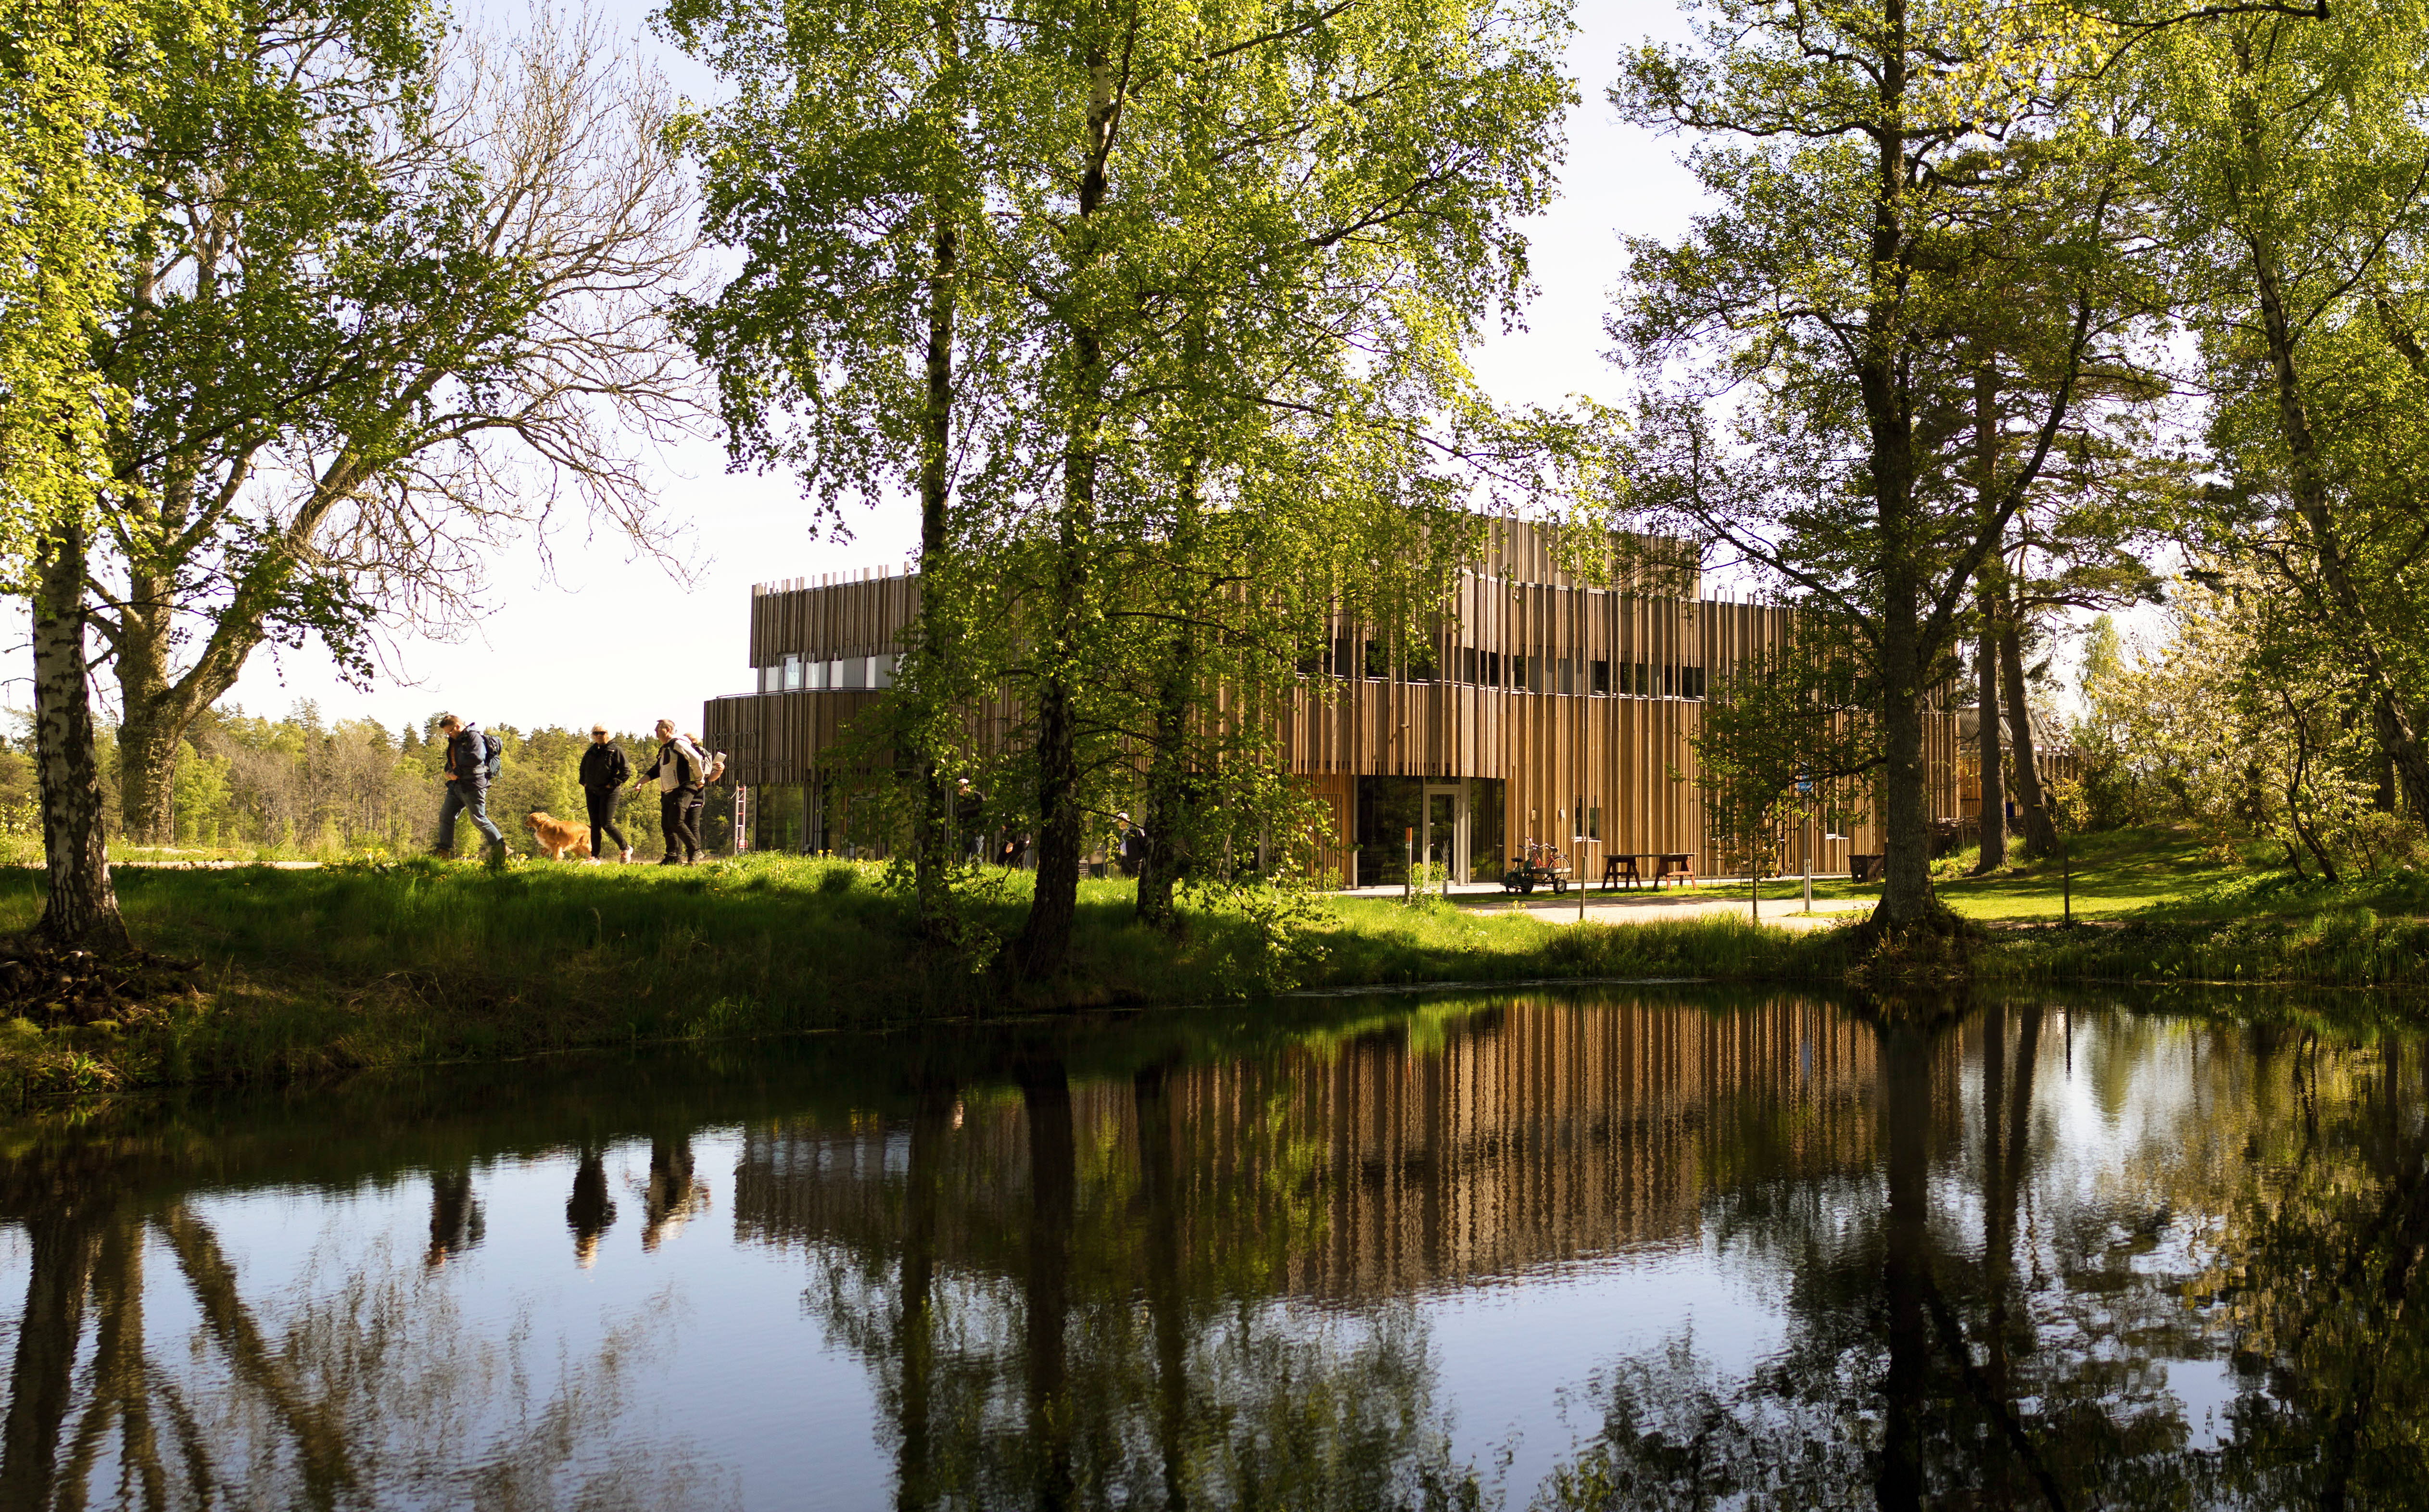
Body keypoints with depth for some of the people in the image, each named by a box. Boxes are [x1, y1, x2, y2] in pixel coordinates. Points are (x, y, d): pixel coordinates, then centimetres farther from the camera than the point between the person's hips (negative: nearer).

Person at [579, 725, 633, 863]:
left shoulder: (616, 750, -6)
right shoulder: (591, 751, 12)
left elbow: (626, 771, -10)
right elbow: (583, 768, 29)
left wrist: (612, 784, -14)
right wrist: (584, 782, 14)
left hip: (609, 792, -6)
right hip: (592, 792, 6)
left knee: (606, 824, -10)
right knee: (594, 825, 5)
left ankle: (626, 849, 8)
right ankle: (595, 856, 7)